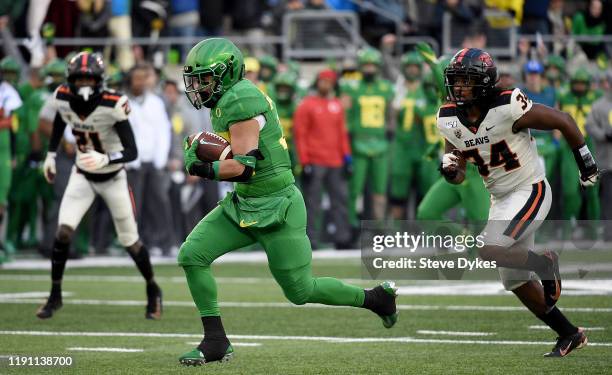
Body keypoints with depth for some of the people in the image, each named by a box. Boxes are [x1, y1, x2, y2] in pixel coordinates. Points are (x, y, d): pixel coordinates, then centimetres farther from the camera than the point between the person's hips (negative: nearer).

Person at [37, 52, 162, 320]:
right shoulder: (62, 98, -16)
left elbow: (132, 152, -30)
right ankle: (55, 295, 0)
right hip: (82, 175, 3)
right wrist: (50, 154, 11)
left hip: (112, 178, -3)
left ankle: (152, 290, 32)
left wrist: (104, 159, -46)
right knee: (63, 231, -14)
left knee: (129, 241, 7)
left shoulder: (113, 105, -29)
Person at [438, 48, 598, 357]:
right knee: (515, 281, 11)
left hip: (530, 192, -8)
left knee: (488, 250, -25)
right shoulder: (450, 120, -5)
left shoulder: (507, 108, -24)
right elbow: (458, 177, 4)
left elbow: (563, 121, -13)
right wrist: (449, 170, -20)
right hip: (500, 199, 8)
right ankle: (570, 334, 25)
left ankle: (545, 264, 1)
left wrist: (586, 163, -4)